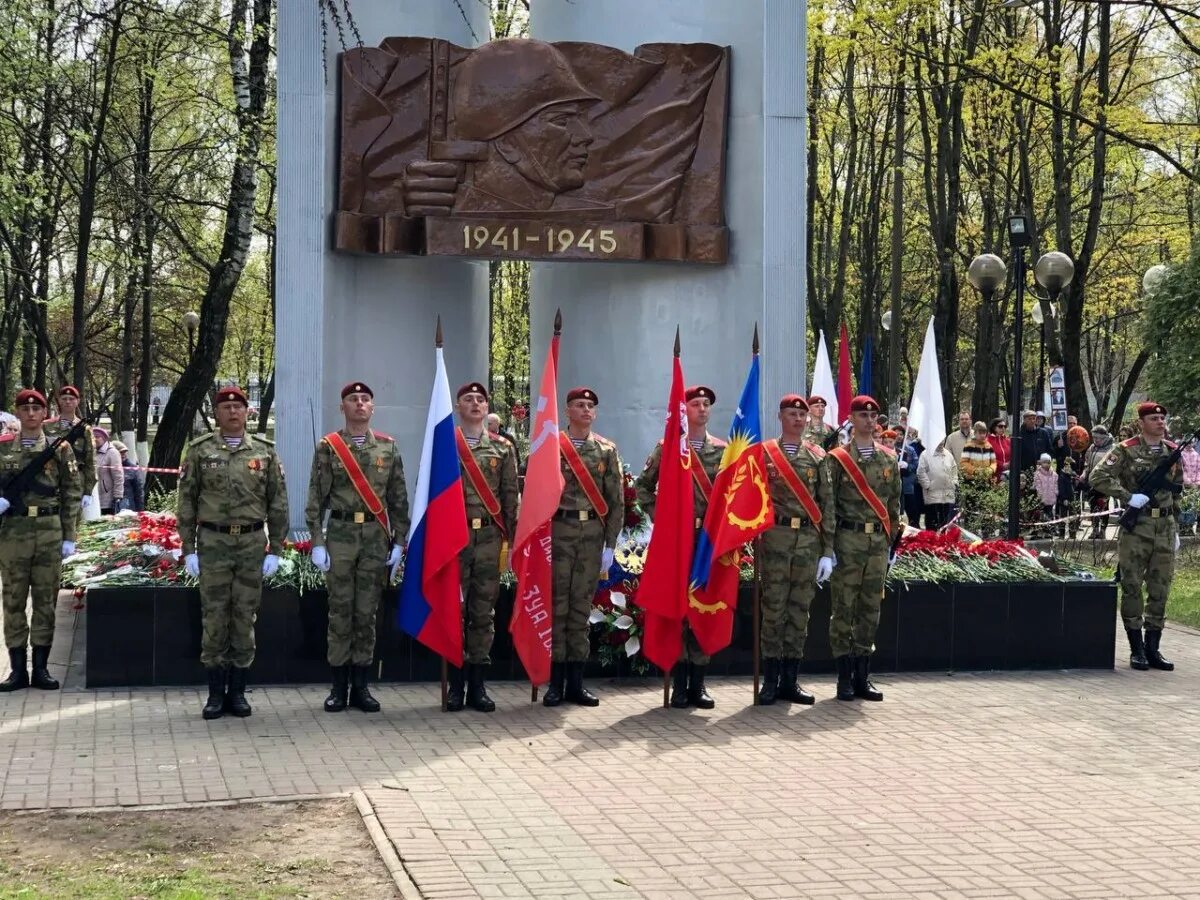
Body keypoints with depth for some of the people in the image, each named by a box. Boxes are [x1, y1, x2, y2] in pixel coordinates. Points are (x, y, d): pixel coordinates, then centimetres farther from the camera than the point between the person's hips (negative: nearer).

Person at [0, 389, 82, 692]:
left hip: (50, 532, -1)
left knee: (46, 600, 4)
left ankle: (41, 668, 10)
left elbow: (72, 493, 4)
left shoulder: (60, 448, 4)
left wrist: (69, 536, -1)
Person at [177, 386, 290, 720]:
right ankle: (216, 693, 10)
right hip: (213, 542, -1)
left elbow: (278, 503, 6)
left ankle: (237, 691, 13)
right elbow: (187, 502, 3)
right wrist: (188, 550, -2)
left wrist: (275, 550, 1)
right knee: (214, 618, 1)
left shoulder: (265, 451, 5)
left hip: (252, 543, 1)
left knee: (245, 618, 5)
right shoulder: (199, 450, 2)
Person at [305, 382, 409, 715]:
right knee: (340, 611, 2)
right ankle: (339, 687, 8)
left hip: (376, 537, 2)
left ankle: (361, 686, 11)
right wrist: (317, 542, -7)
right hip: (340, 535, -2)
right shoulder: (328, 447, 1)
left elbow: (398, 499, 8)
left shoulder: (388, 447, 7)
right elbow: (316, 498, -1)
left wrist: (398, 541, 2)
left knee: (366, 612, 5)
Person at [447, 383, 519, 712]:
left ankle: (478, 685, 10)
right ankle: (456, 685, 5)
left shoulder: (503, 448, 9)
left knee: (484, 611, 4)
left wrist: (508, 539, 3)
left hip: (489, 538, 2)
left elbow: (510, 496, 8)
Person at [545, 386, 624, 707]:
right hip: (559, 531, -2)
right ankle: (555, 682, 3)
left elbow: (616, 500, 8)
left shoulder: (607, 450, 9)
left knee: (582, 605, 6)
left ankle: (576, 682, 11)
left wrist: (610, 544, 2)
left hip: (593, 534, 2)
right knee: (557, 604, -1)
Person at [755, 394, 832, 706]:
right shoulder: (764, 452, 4)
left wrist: (828, 551, 3)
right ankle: (771, 680, 4)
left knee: (800, 610, 6)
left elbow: (827, 505, 8)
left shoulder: (818, 457, 10)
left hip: (809, 540, 3)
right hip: (776, 538, -3)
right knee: (774, 608, -2)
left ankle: (790, 681, 12)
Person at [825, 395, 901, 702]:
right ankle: (845, 677, 6)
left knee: (871, 610, 8)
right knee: (844, 608, 0)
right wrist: (828, 546, -10)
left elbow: (894, 504, 15)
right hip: (848, 540, -4)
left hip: (878, 542, 4)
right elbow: (828, 505, -5)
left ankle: (863, 676, 14)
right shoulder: (837, 459, -2)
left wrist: (892, 544, 11)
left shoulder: (889, 459, 11)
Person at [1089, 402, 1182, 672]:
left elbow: (1177, 491, 19)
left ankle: (1153, 649, 13)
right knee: (1132, 588, 0)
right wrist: (1128, 497, -17)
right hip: (1136, 527, -5)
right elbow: (1098, 477, -10)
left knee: (1160, 590, 6)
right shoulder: (1127, 450, -4)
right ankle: (1137, 650, 7)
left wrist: (1176, 528, 16)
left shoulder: (1172, 452, 12)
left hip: (1165, 528, 5)